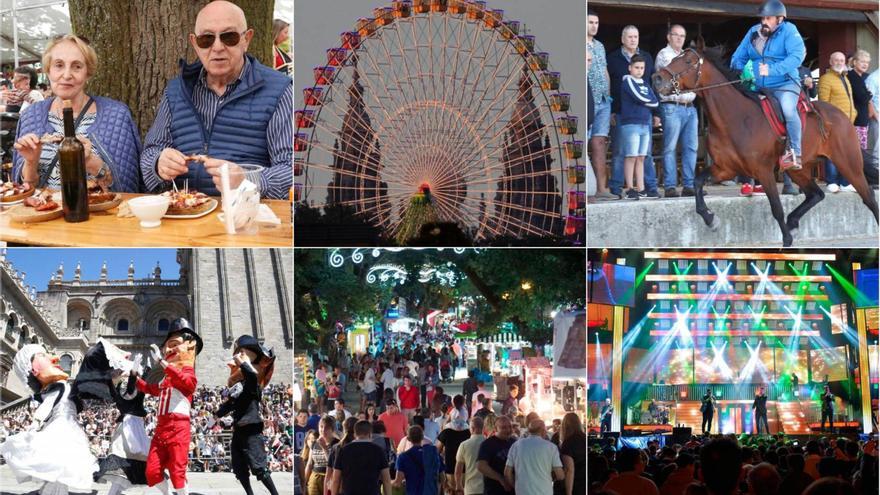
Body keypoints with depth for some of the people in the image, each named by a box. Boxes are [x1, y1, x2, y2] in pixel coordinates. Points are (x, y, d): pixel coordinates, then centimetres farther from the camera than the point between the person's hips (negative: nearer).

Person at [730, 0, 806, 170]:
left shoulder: (788, 31, -5)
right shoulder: (753, 32, 9)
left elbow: (797, 56, -20)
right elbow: (738, 57, 16)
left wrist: (772, 70, -30)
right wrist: (737, 71, -8)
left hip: (784, 84, -6)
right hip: (758, 86, 6)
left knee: (788, 109, -32)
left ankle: (795, 154, -26)